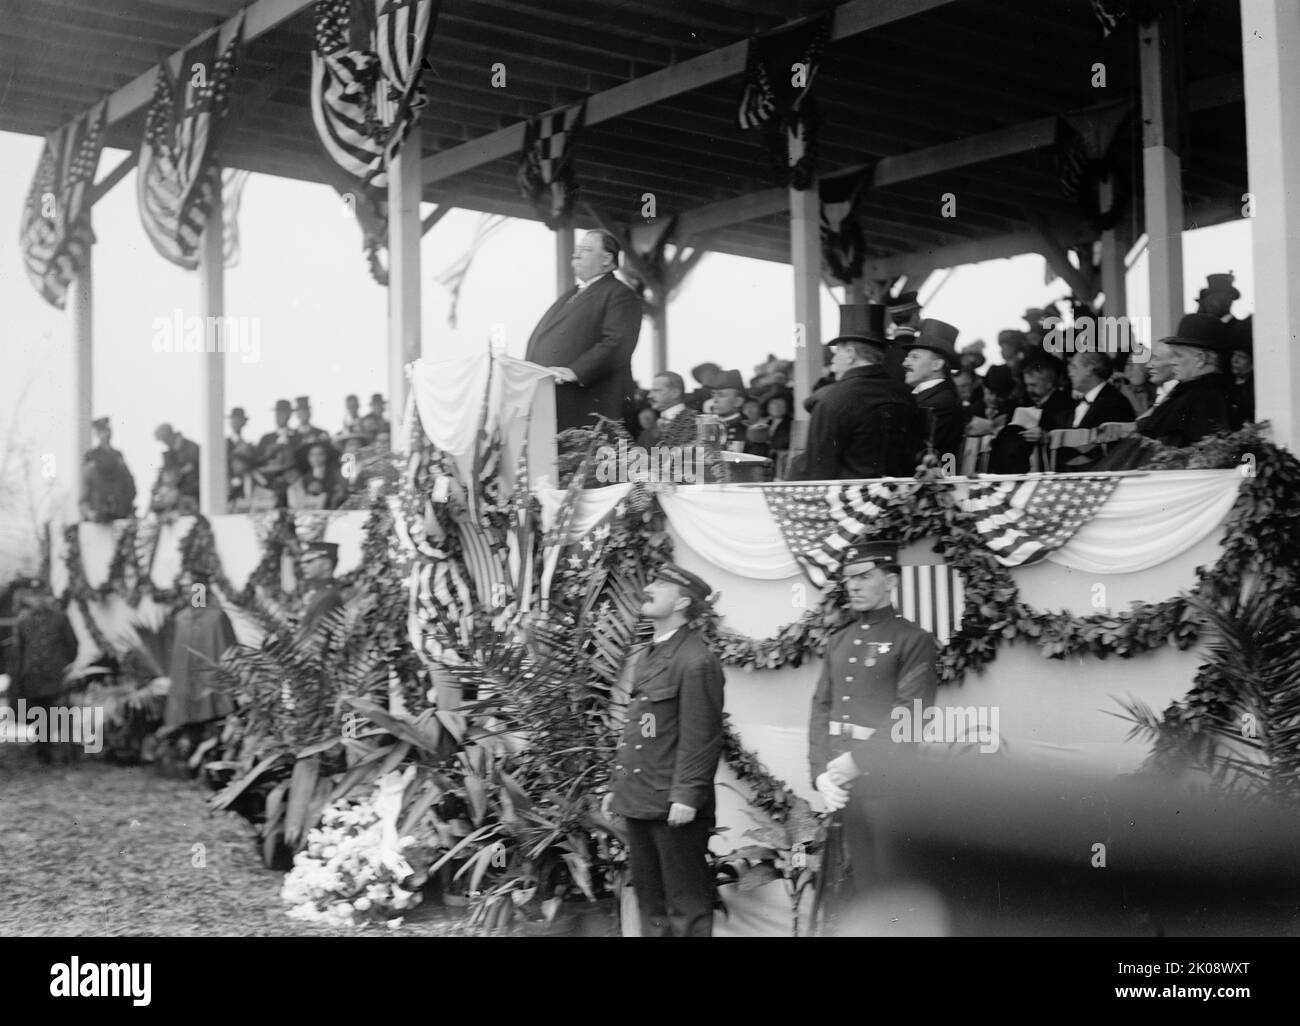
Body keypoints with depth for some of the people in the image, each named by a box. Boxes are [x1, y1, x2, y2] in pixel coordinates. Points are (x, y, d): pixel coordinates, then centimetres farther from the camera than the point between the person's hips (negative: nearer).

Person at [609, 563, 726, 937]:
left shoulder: (697, 661, -14)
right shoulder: (641, 658, 14)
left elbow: (703, 737, -17)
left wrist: (686, 796, -20)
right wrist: (615, 785, 18)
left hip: (674, 807, -9)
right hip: (637, 802, 9)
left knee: (686, 905, 1)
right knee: (649, 900, 17)